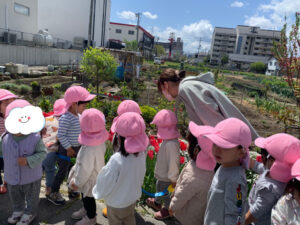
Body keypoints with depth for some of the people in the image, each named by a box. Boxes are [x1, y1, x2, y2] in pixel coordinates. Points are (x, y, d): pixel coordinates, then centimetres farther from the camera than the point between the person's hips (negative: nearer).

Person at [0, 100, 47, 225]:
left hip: (31, 178, -4)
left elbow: (42, 153, -19)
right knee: (15, 198, 29)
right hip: (11, 178, 5)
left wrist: (28, 160, -31)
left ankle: (30, 213, 44)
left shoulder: (35, 138, -24)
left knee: (31, 198, 19)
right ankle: (18, 210, 55)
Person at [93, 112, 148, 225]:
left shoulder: (116, 160, -38)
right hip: (133, 197, 5)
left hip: (117, 203, -5)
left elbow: (106, 183, -24)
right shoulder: (141, 154, -20)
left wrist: (98, 191, -2)